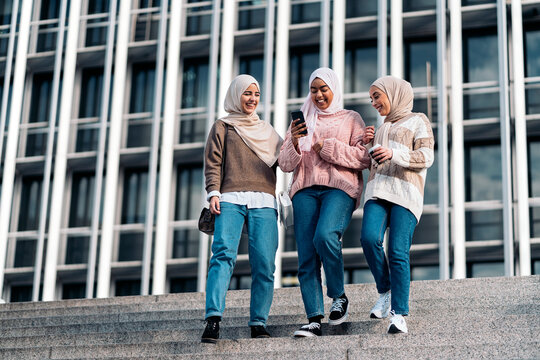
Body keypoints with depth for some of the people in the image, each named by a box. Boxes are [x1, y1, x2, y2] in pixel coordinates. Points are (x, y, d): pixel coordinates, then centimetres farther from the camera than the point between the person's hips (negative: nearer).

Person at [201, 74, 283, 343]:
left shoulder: (266, 130, 27)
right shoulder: (222, 127, 19)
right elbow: (212, 163, 8)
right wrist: (213, 193, -7)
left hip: (264, 202, 3)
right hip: (231, 199, -3)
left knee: (264, 263, -9)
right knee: (224, 254, -21)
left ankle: (259, 324, -6)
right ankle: (213, 319, -31)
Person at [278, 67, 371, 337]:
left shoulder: (351, 119, 15)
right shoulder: (303, 121, 23)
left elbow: (364, 158, 1)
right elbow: (285, 164, 16)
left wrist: (328, 148, -6)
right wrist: (294, 142, -4)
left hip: (340, 187, -3)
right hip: (305, 190, 4)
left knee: (325, 236, -29)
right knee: (306, 256, -9)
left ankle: (339, 296, -8)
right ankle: (314, 320, -10)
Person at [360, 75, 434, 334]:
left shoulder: (417, 121, 12)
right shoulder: (382, 128, 31)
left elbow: (426, 157, -1)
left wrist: (394, 154, -15)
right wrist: (369, 145, 17)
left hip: (406, 191, -5)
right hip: (378, 190, 5)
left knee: (398, 252, -14)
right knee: (369, 238, -22)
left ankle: (399, 314, -13)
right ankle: (385, 292, -4)